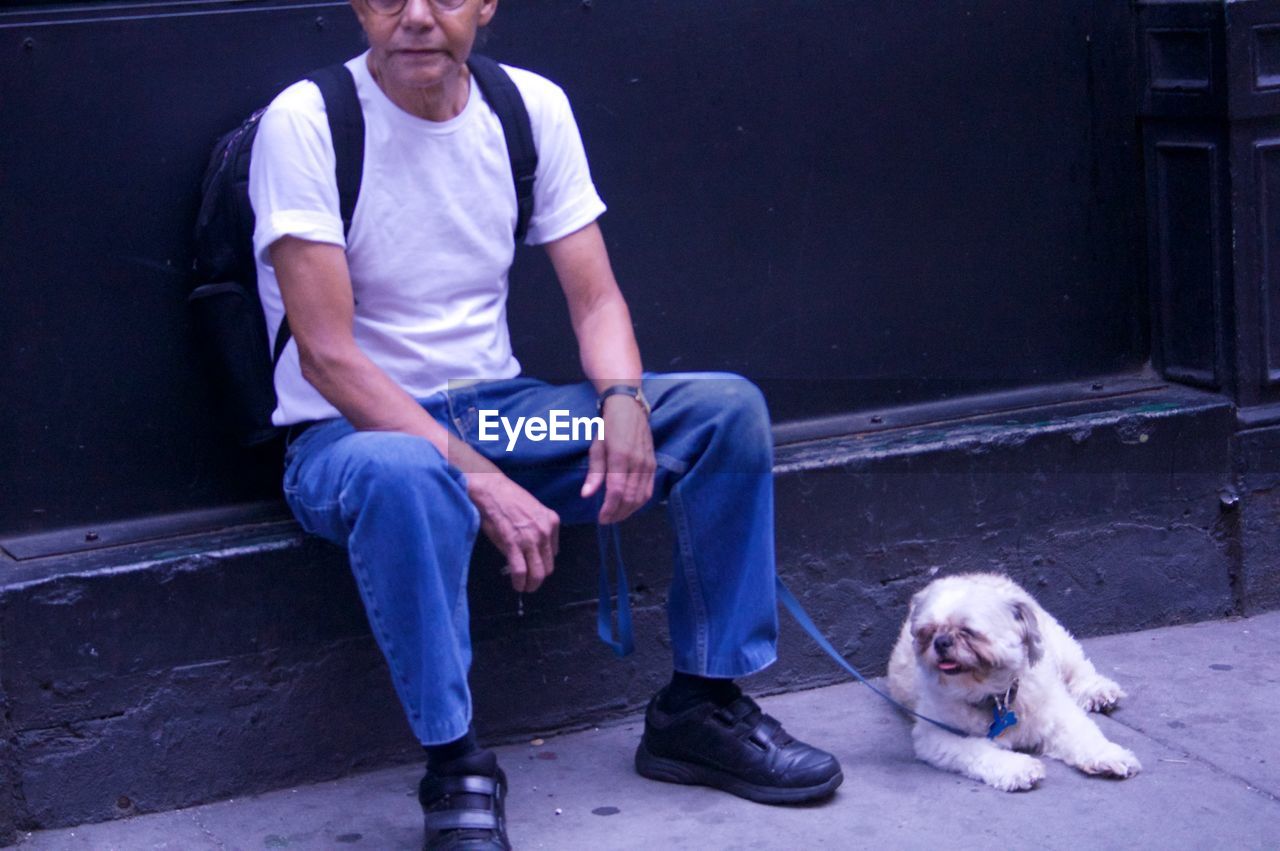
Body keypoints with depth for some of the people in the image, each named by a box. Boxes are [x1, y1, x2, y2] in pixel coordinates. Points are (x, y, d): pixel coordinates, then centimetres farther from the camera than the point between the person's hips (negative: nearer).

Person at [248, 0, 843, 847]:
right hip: (350, 431, -5)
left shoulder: (532, 106, 0)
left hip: (498, 407, 6)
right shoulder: (305, 122, -15)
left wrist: (624, 401, -21)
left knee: (728, 408, -11)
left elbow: (597, 299, 2)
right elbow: (326, 354, -21)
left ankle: (702, 709, -1)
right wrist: (479, 480, -27)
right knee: (401, 474, -41)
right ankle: (457, 769, -24)